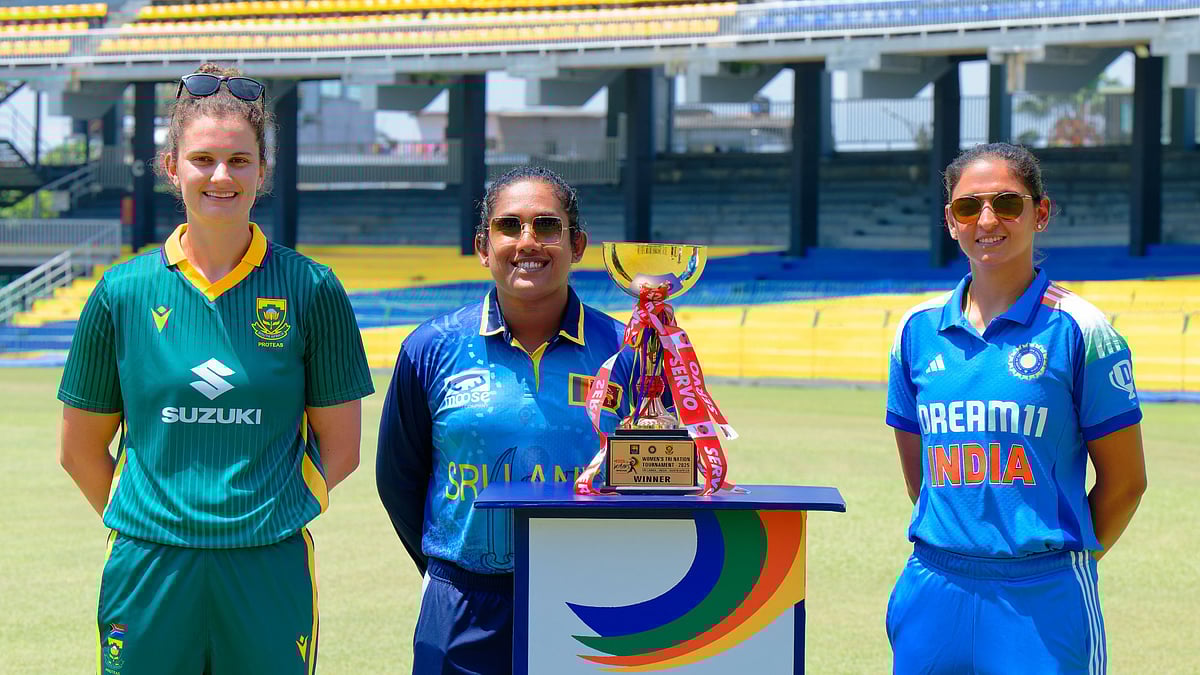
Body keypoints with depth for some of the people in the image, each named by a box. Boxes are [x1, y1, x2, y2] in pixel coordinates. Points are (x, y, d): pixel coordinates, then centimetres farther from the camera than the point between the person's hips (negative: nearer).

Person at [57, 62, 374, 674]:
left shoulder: (310, 291, 2)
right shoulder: (124, 292, 4)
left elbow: (339, 446, 6)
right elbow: (81, 449, 11)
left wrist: (269, 511, 1)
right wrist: (145, 522, 5)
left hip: (271, 570, -1)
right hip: (149, 571, 1)